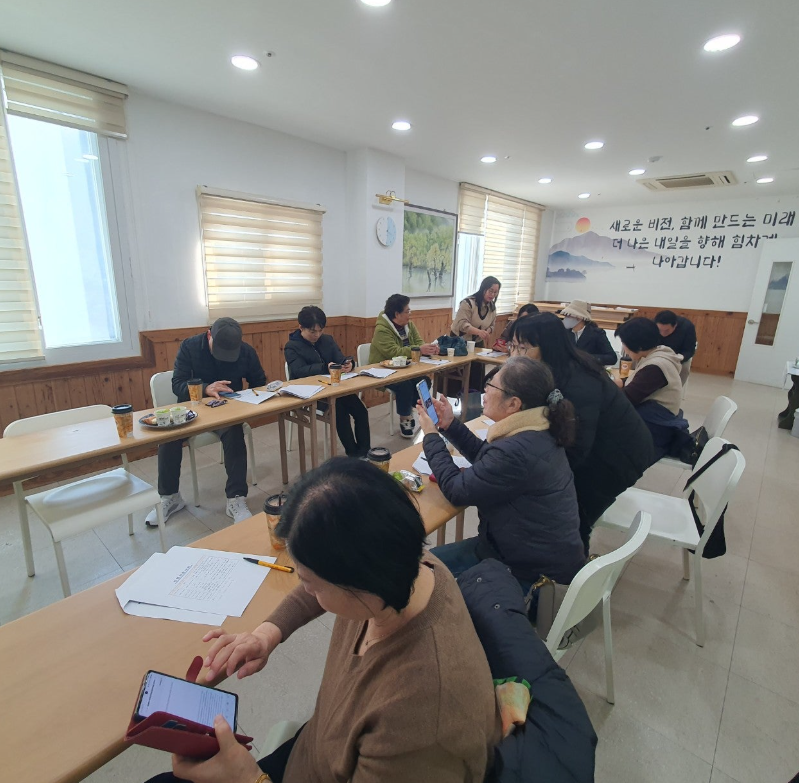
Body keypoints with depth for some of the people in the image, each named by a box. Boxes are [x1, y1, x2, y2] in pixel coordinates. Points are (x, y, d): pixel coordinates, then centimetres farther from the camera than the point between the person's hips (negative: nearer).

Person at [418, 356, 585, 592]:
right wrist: (450, 425, 7)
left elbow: (456, 490, -20)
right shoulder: (537, 432, -4)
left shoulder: (518, 451, -35)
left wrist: (431, 437, -7)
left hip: (537, 573, -9)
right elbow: (489, 460, 14)